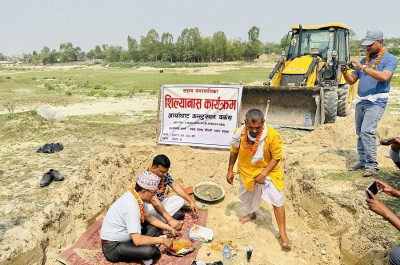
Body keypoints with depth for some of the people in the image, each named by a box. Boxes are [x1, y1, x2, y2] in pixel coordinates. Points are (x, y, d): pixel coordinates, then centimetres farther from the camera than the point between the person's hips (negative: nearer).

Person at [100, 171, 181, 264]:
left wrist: (170, 229, 6)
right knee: (150, 250, -30)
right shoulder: (131, 206, -32)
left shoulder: (136, 195, -6)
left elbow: (149, 217, 10)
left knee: (156, 227, 12)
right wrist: (162, 240, -20)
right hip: (113, 247, -9)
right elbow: (137, 240, -33)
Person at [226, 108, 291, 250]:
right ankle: (251, 213, 54)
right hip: (246, 171, 4)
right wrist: (230, 170, 2)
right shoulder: (240, 133, -19)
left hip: (267, 171, -3)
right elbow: (234, 151, -3)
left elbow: (276, 158, -19)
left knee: (277, 201, -9)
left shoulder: (272, 136, -29)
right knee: (245, 195, 23)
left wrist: (263, 174, -25)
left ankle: (283, 234, 4)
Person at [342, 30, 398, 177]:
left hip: (376, 102, -7)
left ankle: (372, 164, -12)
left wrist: (363, 68, -24)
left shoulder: (390, 59, -2)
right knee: (360, 132, 9)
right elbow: (352, 81, 14)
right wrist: (345, 73, -7)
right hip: (361, 101, 7)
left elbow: (384, 77, -22)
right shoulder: (364, 60, 16)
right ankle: (362, 161, 18)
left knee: (367, 131, -19)